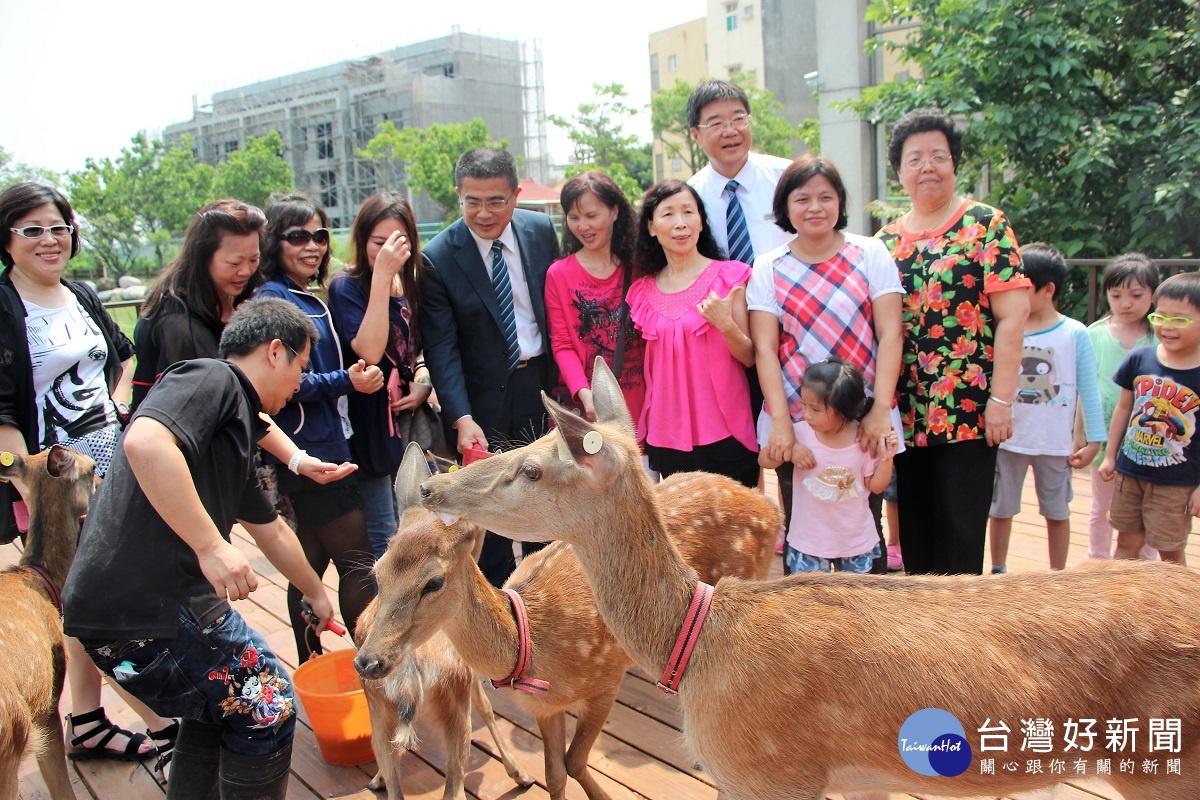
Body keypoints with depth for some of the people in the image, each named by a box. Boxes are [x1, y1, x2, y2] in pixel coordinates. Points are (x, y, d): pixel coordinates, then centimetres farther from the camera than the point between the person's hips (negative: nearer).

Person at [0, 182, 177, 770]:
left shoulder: (82, 298, 10)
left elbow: (124, 356, 27)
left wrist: (120, 399, 8)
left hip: (112, 473, 7)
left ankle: (86, 723, 29)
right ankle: (163, 727, 9)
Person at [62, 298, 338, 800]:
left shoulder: (238, 424, 22)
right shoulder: (212, 378, -7)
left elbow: (271, 532, 33)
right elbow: (144, 442, -29)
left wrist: (316, 594, 44)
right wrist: (211, 545, -26)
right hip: (150, 607, -10)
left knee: (220, 703, 27)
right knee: (266, 709, 4)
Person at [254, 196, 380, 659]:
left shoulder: (309, 300, 15)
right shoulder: (273, 300, -11)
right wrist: (347, 380, -22)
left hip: (325, 446, 9)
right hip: (308, 453, -9)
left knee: (313, 562, 14)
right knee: (357, 561, -4)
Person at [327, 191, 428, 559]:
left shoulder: (410, 287, 7)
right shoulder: (347, 286, -12)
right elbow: (369, 352, -28)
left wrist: (424, 383, -2)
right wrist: (382, 276, -27)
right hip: (371, 426, -7)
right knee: (384, 540, 0)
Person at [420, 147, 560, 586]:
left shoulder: (541, 231, -3)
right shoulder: (438, 258, -15)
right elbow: (441, 347, -16)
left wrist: (559, 383, 5)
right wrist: (462, 418, -26)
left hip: (541, 382, 4)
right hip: (483, 397, -3)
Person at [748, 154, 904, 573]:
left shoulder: (871, 254, 4)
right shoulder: (768, 268, 4)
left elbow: (890, 335, -2)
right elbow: (764, 349, -2)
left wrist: (881, 411, -11)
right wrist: (780, 421, -12)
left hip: (864, 425, 0)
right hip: (795, 424, 0)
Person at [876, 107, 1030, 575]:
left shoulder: (986, 226, -1)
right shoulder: (886, 241, 10)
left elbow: (1012, 316, -7)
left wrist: (1000, 400, -13)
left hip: (968, 412, -4)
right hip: (906, 415, 4)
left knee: (960, 540, 1)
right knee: (914, 538, 12)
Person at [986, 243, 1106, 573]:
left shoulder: (1074, 334, -6)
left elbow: (1088, 390, -2)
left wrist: (1093, 440, -3)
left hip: (1055, 443, -1)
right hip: (1008, 439, 2)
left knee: (1057, 512, 12)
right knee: (1000, 509, 11)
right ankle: (998, 572, 28)